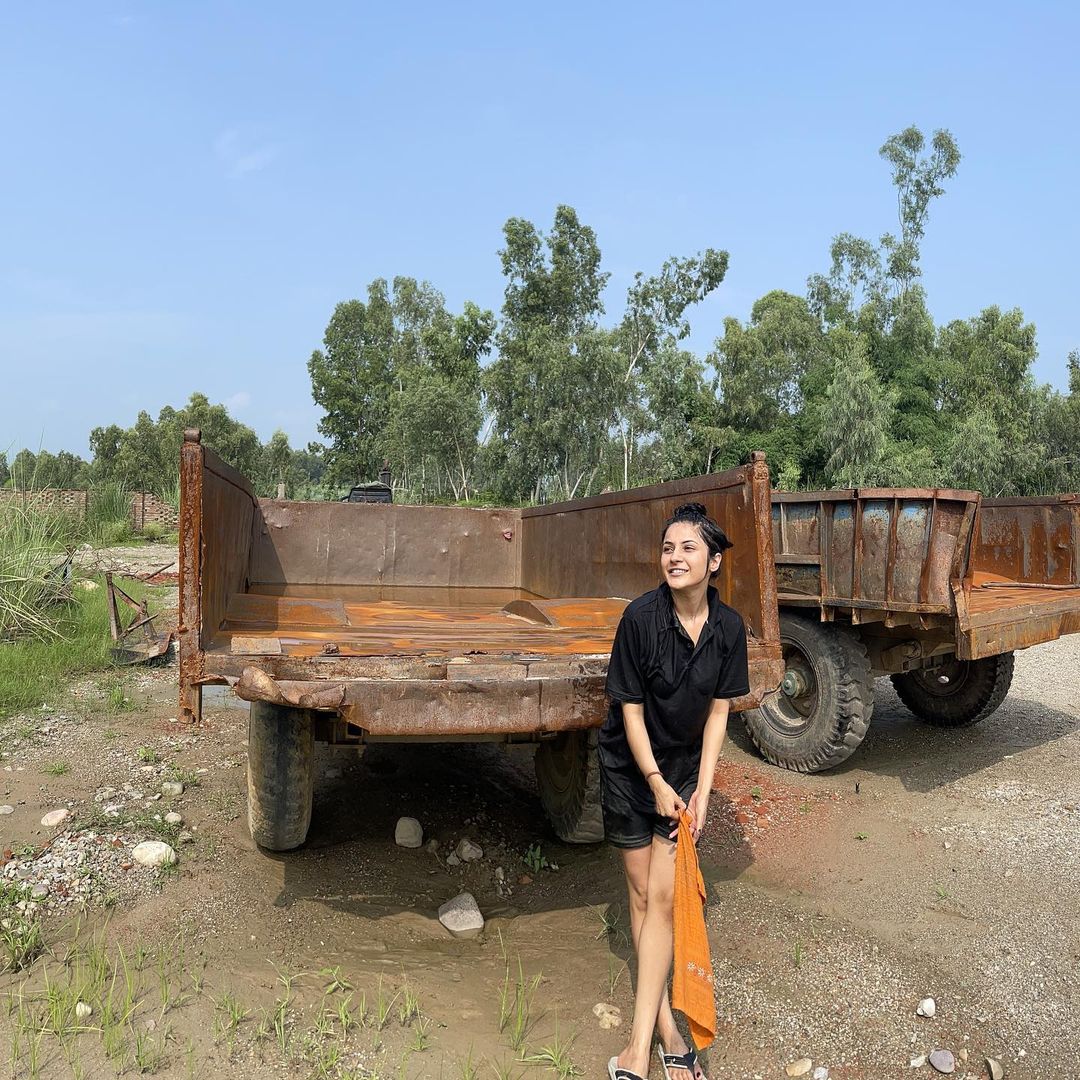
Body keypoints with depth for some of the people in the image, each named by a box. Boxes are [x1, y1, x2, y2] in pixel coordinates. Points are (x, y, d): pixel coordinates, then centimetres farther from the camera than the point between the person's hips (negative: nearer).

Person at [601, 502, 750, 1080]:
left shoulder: (728, 627, -11)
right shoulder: (641, 616, -21)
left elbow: (718, 711, -3)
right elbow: (631, 709, -14)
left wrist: (701, 791, -6)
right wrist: (656, 783, -10)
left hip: (685, 769, 2)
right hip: (631, 769, -2)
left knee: (663, 896, -1)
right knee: (641, 894, 8)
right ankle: (666, 1027, 24)